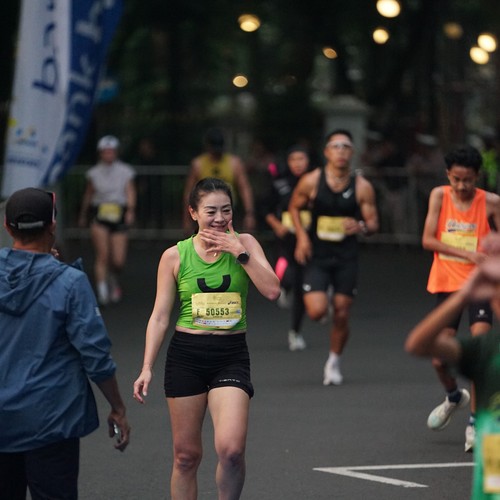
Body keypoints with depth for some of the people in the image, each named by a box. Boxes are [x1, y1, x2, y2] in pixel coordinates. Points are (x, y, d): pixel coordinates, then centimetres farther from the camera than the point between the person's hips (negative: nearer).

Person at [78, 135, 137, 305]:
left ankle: (113, 278, 32)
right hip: (99, 216, 0)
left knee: (118, 261, -2)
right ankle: (102, 291, -14)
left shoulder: (125, 171, 4)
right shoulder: (94, 173, 6)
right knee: (102, 255, -16)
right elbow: (88, 195, 17)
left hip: (119, 217, 0)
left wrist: (130, 210, -19)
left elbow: (130, 192, -3)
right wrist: (83, 215, 24)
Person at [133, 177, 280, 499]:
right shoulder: (175, 256, 1)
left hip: (231, 355, -1)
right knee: (186, 455, 4)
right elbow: (160, 317, 4)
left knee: (231, 449, -18)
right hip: (186, 355, 1)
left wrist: (239, 251, -14)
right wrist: (147, 368, -3)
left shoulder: (244, 244, 2)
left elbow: (272, 290, -11)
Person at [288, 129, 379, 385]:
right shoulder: (311, 181, -7)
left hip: (346, 258, 1)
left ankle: (334, 362, 26)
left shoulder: (362, 187, -4)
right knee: (317, 311, -15)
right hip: (316, 255, -1)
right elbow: (294, 207, 9)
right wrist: (302, 236, -5)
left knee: (342, 314, 3)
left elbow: (373, 222, 1)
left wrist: (361, 226, -22)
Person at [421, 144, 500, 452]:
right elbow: (428, 240, -10)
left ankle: (475, 423, -13)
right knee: (440, 359, 7)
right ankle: (455, 397, 41)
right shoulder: (439, 196, -3)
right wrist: (466, 253, -20)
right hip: (446, 283, 2)